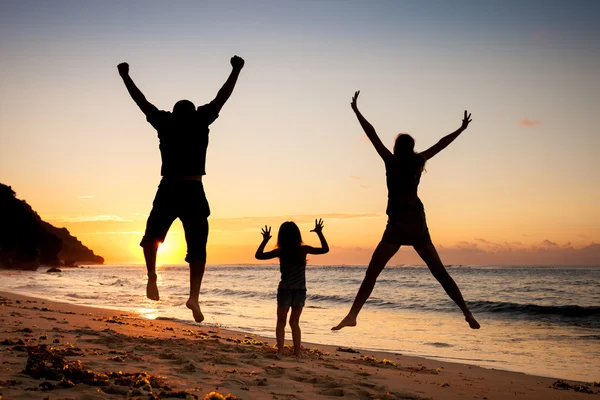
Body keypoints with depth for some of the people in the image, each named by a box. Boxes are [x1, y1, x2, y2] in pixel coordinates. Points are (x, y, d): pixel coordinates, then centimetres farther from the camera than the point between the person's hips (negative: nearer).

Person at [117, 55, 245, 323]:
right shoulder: (200, 121, 5)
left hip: (168, 190, 1)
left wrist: (125, 76, 27)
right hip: (193, 191, -1)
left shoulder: (165, 123, 8)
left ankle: (152, 278, 9)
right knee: (197, 247, 1)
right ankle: (194, 296, -9)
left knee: (152, 236, 21)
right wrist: (236, 70, 17)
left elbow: (141, 101, 16)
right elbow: (222, 97, 10)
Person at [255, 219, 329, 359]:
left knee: (281, 322, 12)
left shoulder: (280, 251, -8)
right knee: (294, 322, 16)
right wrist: (319, 233, 2)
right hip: (300, 291, 2)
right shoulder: (303, 249, -7)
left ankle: (280, 351, 0)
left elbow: (258, 255, 1)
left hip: (285, 291, -2)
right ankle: (297, 353, 11)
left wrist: (265, 240, 4)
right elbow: (325, 249, 1)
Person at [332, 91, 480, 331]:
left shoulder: (391, 161, 0)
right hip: (418, 223, 4)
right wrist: (462, 129, 33)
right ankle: (467, 313, 10)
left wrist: (356, 110, 8)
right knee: (440, 273, 13)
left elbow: (372, 134, 2)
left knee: (371, 274, -5)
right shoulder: (418, 161, 8)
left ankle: (353, 315, -16)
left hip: (398, 225, -4)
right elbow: (441, 144, 20)